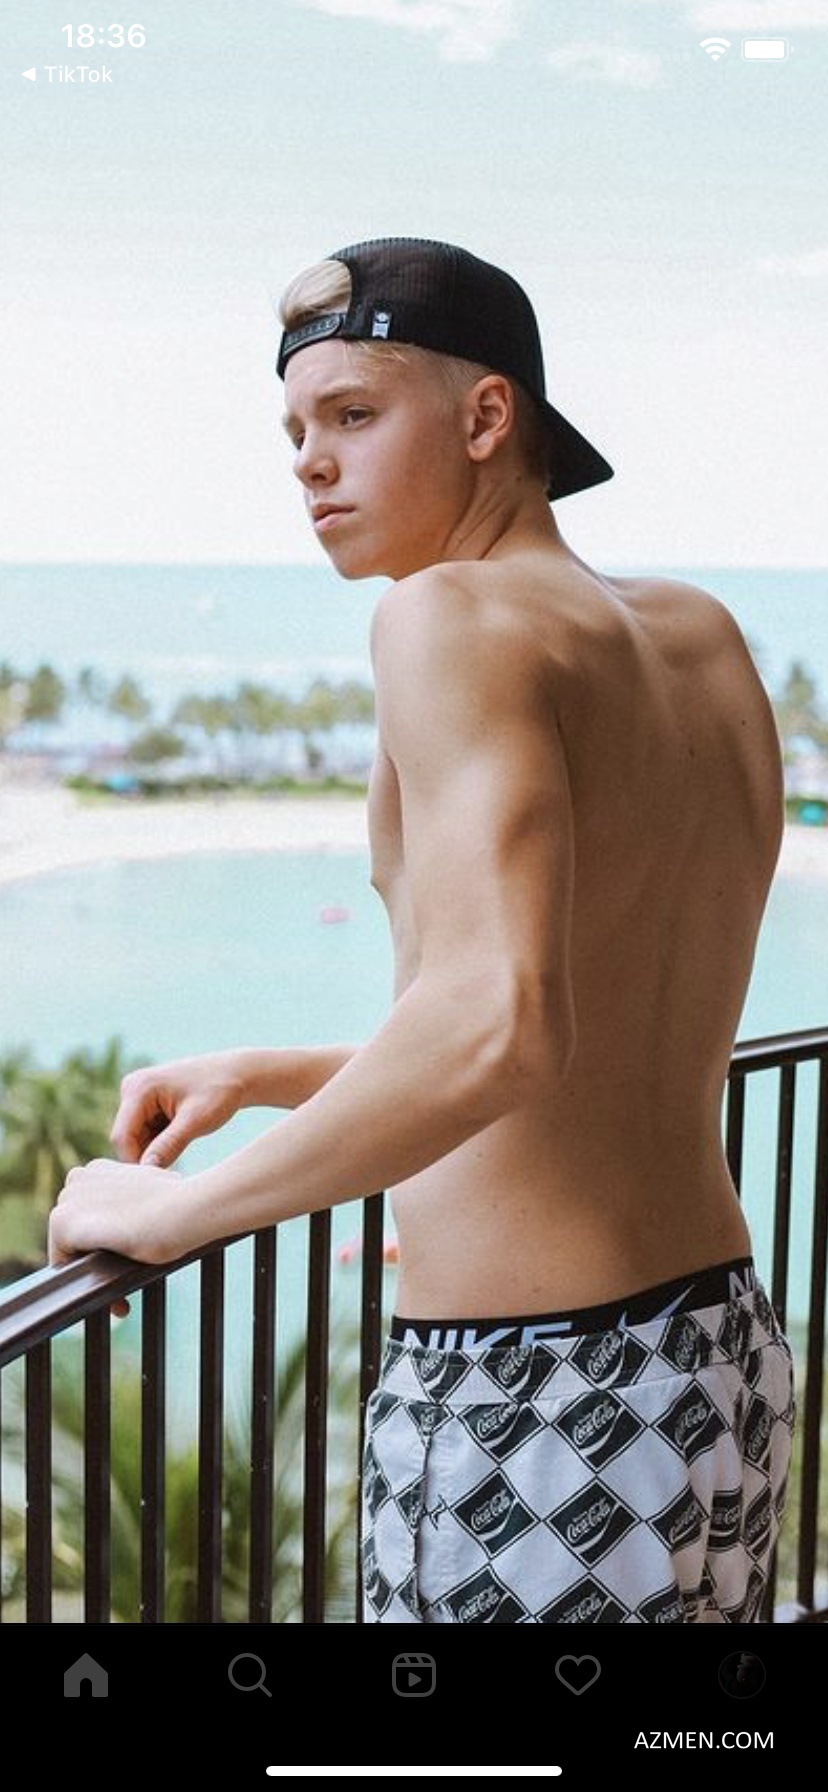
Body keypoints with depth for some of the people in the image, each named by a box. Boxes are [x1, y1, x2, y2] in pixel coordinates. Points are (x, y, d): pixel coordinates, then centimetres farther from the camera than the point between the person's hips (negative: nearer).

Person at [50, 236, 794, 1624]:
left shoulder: (457, 616, -15)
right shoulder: (704, 639, 9)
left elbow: (490, 1029, -30)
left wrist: (178, 1209, -17)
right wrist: (261, 1077, 17)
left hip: (533, 1410, -9)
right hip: (721, 1363, 9)